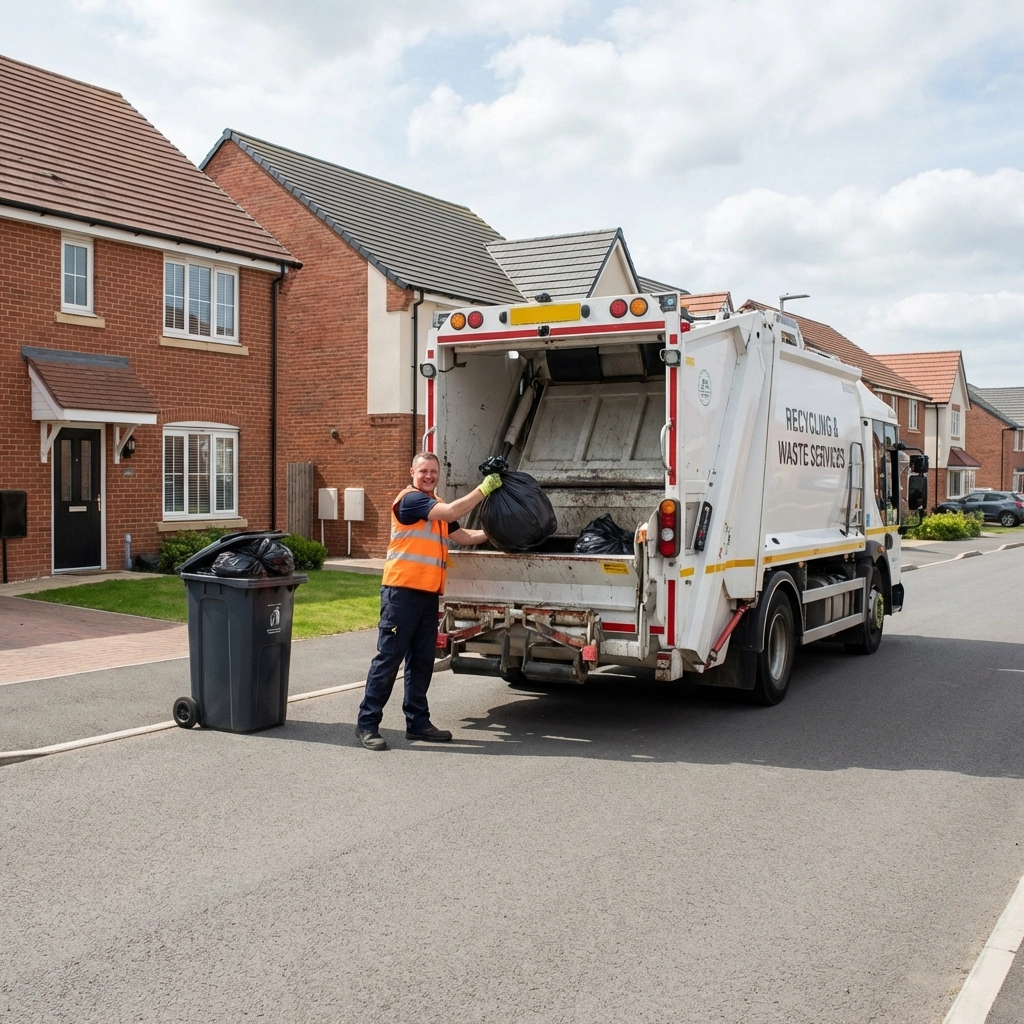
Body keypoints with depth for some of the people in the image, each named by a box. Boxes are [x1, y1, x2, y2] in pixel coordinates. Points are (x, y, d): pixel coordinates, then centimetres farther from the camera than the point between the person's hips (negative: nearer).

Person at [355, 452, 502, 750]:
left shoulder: (437, 508, 20)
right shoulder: (410, 499, -9)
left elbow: (464, 536, 23)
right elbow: (452, 512, -19)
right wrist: (484, 489, -13)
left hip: (428, 592, 9)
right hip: (402, 590, -9)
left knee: (422, 660, 11)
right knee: (389, 657, -7)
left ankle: (417, 722, 19)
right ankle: (367, 724, -2)